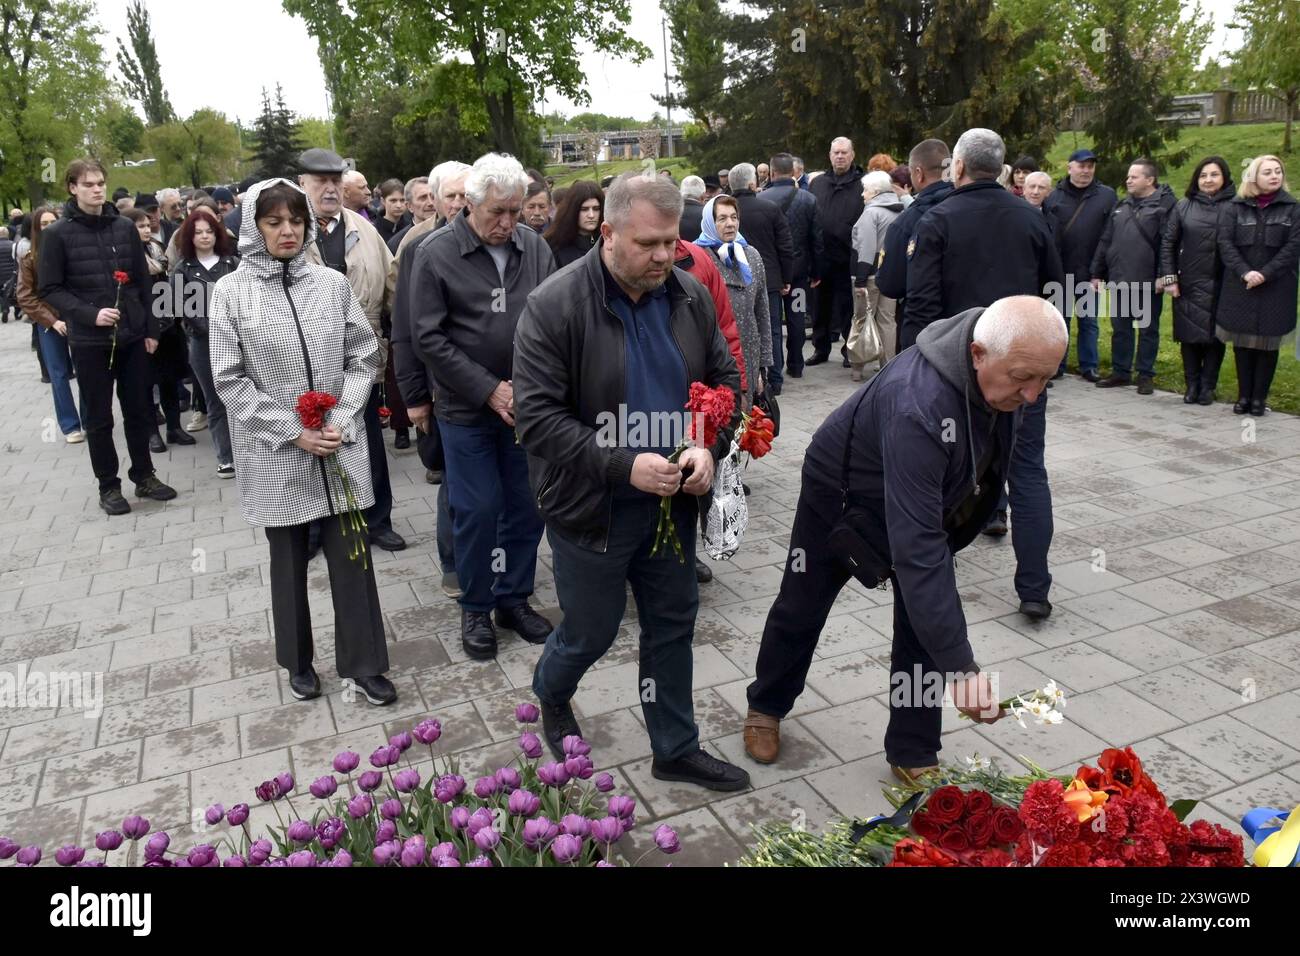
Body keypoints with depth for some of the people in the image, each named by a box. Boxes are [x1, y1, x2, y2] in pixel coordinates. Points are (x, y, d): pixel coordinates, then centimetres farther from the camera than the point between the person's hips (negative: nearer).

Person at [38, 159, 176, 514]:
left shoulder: (125, 227, 5)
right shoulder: (58, 234, -4)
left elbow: (143, 281, 8)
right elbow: (50, 289, -4)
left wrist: (151, 329, 5)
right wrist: (90, 314, -18)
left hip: (132, 336, 3)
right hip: (89, 341, -3)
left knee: (139, 411, 11)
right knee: (98, 417, 7)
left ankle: (144, 476, 26)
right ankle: (108, 485, 19)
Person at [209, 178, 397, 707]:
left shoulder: (332, 282, 1)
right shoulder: (231, 292, -4)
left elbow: (364, 356, 4)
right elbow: (230, 380, -5)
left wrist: (341, 420, -8)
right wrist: (293, 432, -12)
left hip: (341, 447, 1)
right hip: (276, 453, -1)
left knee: (352, 555, 4)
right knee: (288, 560, 13)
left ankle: (364, 663, 19)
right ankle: (298, 661, 32)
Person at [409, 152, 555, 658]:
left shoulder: (535, 247, 0)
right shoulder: (436, 253, -8)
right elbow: (428, 338, -10)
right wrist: (490, 390, -14)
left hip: (527, 403, 3)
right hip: (467, 408, -3)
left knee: (526, 506, 10)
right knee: (478, 510, 3)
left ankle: (515, 598, 28)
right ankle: (476, 608, 22)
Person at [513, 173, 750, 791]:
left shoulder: (691, 296, -2)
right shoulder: (554, 306, -17)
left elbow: (725, 379, 8)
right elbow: (537, 416, -20)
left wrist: (709, 447, -11)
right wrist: (624, 465, -28)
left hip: (672, 501, 5)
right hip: (591, 507, -5)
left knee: (674, 626, 16)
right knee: (591, 632, 12)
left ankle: (676, 750, 36)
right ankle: (551, 694, 47)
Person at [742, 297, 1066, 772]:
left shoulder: (1007, 369, -21)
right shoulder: (918, 406, -46)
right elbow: (916, 548, -49)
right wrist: (961, 668, -48)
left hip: (927, 498, 6)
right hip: (840, 495, -6)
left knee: (928, 618, 1)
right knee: (802, 608, 13)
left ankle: (913, 754, 19)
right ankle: (765, 707, 39)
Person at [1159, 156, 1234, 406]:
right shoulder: (1184, 206, 5)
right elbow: (1167, 242, 5)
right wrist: (1169, 278, -1)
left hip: (1219, 285, -1)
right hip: (1188, 284, 1)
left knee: (1215, 336, 4)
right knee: (1189, 335, 4)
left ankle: (1208, 387, 12)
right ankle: (1192, 385, 14)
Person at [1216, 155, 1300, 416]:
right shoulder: (1234, 208, 5)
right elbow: (1225, 243, -3)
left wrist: (1265, 274, -14)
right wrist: (1245, 272, -15)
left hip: (1275, 289, 0)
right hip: (1239, 288, 0)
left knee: (1268, 343, 2)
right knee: (1242, 342, 3)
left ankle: (1259, 397, 8)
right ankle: (1243, 395, 11)